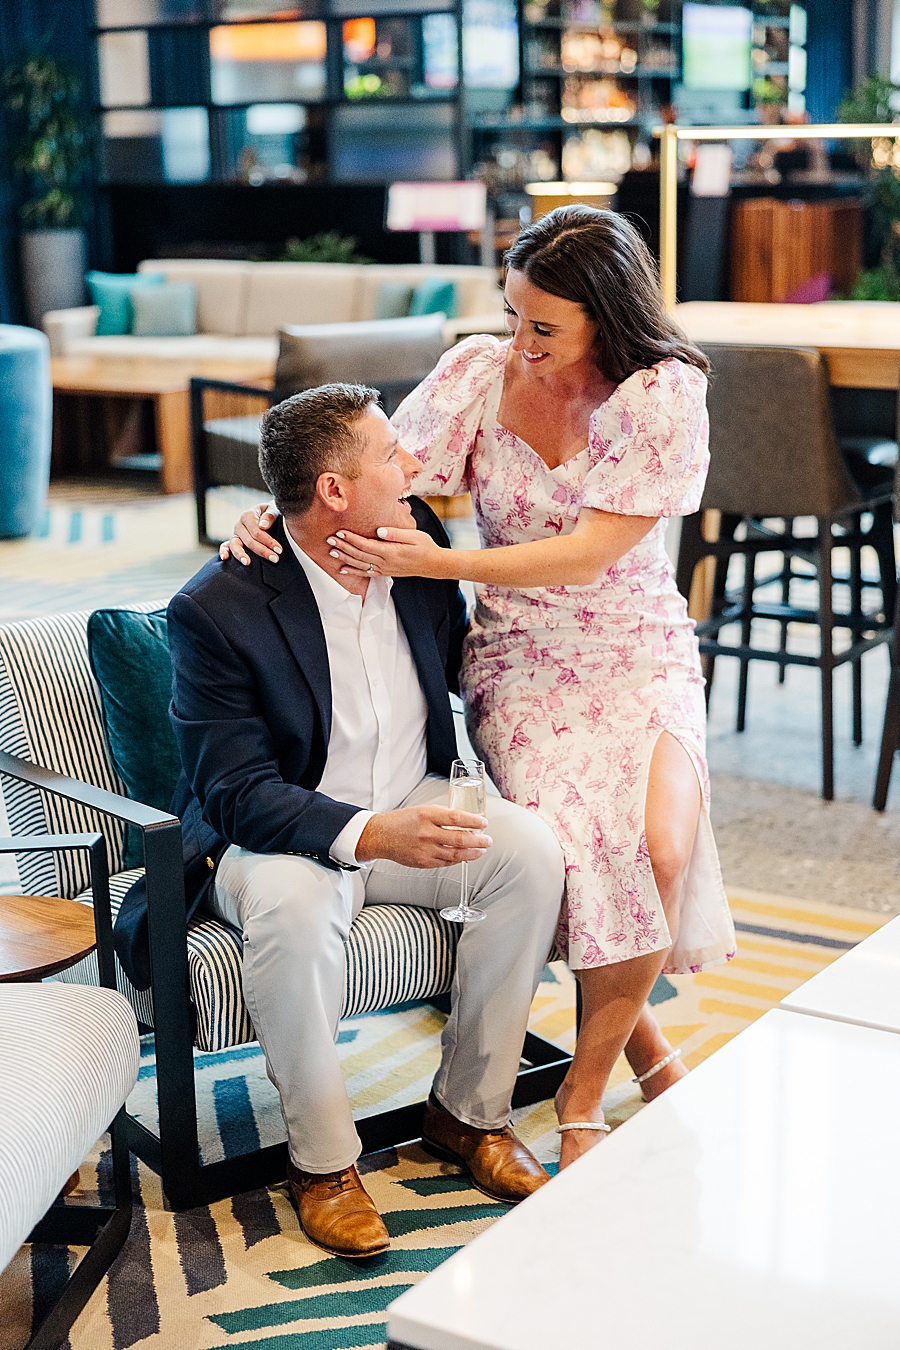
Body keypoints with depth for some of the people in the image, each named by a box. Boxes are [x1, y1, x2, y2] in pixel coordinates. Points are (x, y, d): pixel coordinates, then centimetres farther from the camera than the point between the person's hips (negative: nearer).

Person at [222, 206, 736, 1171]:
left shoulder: (665, 394, -13)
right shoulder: (478, 374, -6)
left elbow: (588, 552, -20)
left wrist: (433, 562, -27)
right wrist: (273, 514, -23)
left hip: (639, 656, 0)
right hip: (520, 663, 1)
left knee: (664, 844, -24)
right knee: (591, 846, -25)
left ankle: (585, 1091, -2)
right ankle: (639, 1039, 5)